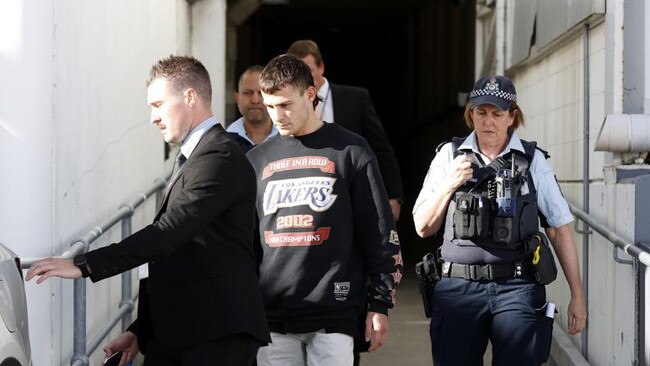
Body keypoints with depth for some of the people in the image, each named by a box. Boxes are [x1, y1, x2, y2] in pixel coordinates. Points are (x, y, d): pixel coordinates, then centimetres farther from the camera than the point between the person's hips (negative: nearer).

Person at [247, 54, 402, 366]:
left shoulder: (349, 151, 3)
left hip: (332, 316, -3)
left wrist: (380, 305, -1)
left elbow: (380, 234, 2)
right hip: (272, 318, 4)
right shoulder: (258, 159, 14)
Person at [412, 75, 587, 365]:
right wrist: (449, 185, -6)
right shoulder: (450, 156, 9)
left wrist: (577, 296, 4)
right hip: (458, 289, 1)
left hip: (518, 289, -1)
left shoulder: (532, 160, 5)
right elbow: (423, 227, 9)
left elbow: (560, 230, 6)